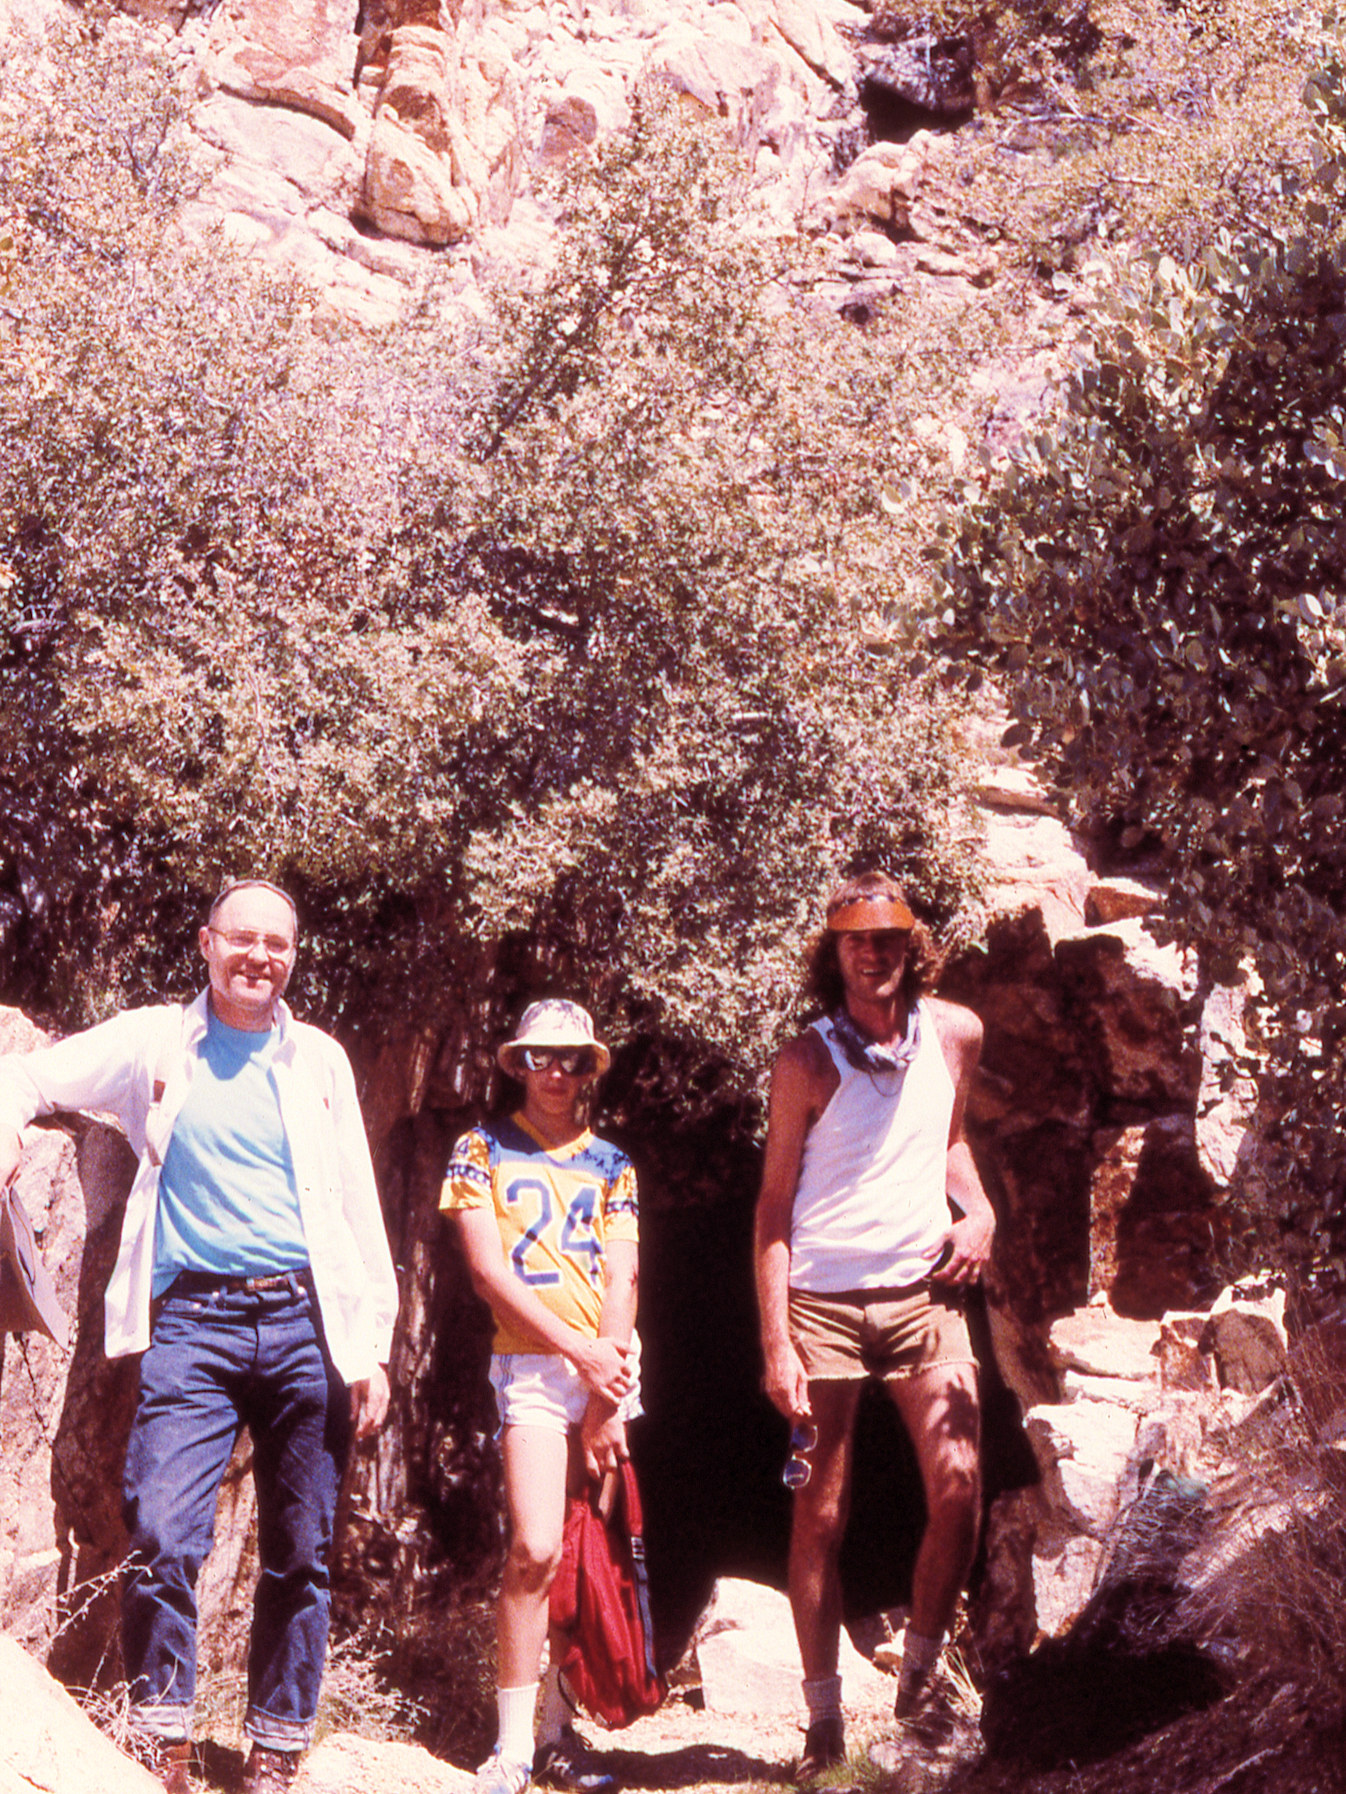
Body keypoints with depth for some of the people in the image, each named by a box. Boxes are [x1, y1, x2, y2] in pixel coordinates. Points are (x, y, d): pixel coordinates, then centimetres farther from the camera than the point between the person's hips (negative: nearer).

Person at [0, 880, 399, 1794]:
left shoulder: (320, 1059, 12)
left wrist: (373, 1346, 6)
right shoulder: (155, 1042, 9)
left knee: (301, 1557, 4)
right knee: (162, 1537, -14)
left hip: (305, 1319, 2)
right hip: (194, 1318, -1)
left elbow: (361, 1208, 12)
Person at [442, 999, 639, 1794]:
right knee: (536, 1550, -14)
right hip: (531, 1366, -3)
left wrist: (604, 1407, -7)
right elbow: (489, 1270, -3)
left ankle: (556, 1729, 15)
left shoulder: (611, 1164, 13)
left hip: (609, 1364, 3)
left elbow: (621, 1281, 4)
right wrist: (581, 1351, -11)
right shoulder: (483, 1149, 6)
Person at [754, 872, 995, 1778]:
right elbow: (774, 1204, -3)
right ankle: (824, 1717, 15)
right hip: (824, 1302, -3)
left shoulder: (955, 1034, 7)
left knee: (959, 1492, -8)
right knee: (821, 1516, 2)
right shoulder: (809, 1060, -4)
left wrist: (980, 1210, 5)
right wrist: (776, 1341, -10)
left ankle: (920, 1677, 14)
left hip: (923, 1293, 3)